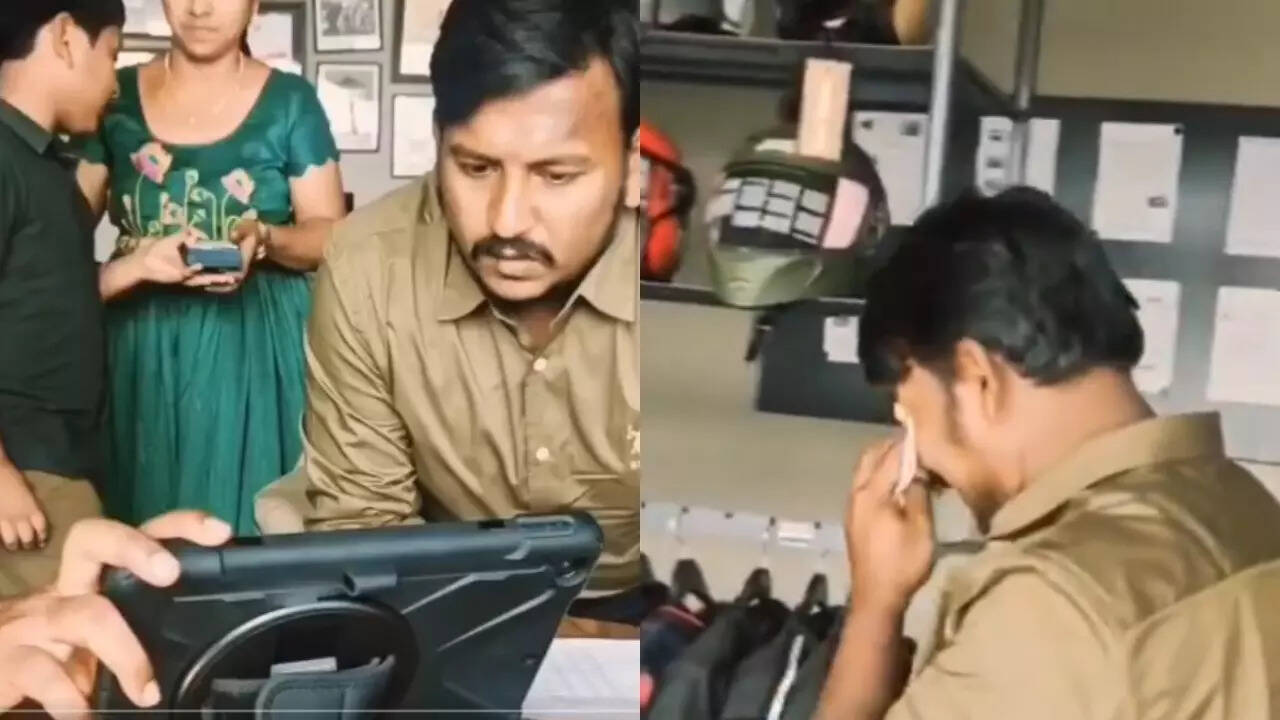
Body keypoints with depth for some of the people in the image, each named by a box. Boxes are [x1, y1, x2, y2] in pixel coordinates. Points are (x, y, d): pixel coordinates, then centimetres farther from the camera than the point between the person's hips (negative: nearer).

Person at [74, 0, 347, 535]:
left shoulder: (290, 101, 0)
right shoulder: (117, 96, 6)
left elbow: (330, 235, -1)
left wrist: (265, 240, -21)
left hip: (254, 344, -2)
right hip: (140, 344, 2)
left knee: (245, 522, -3)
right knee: (143, 524, 3)